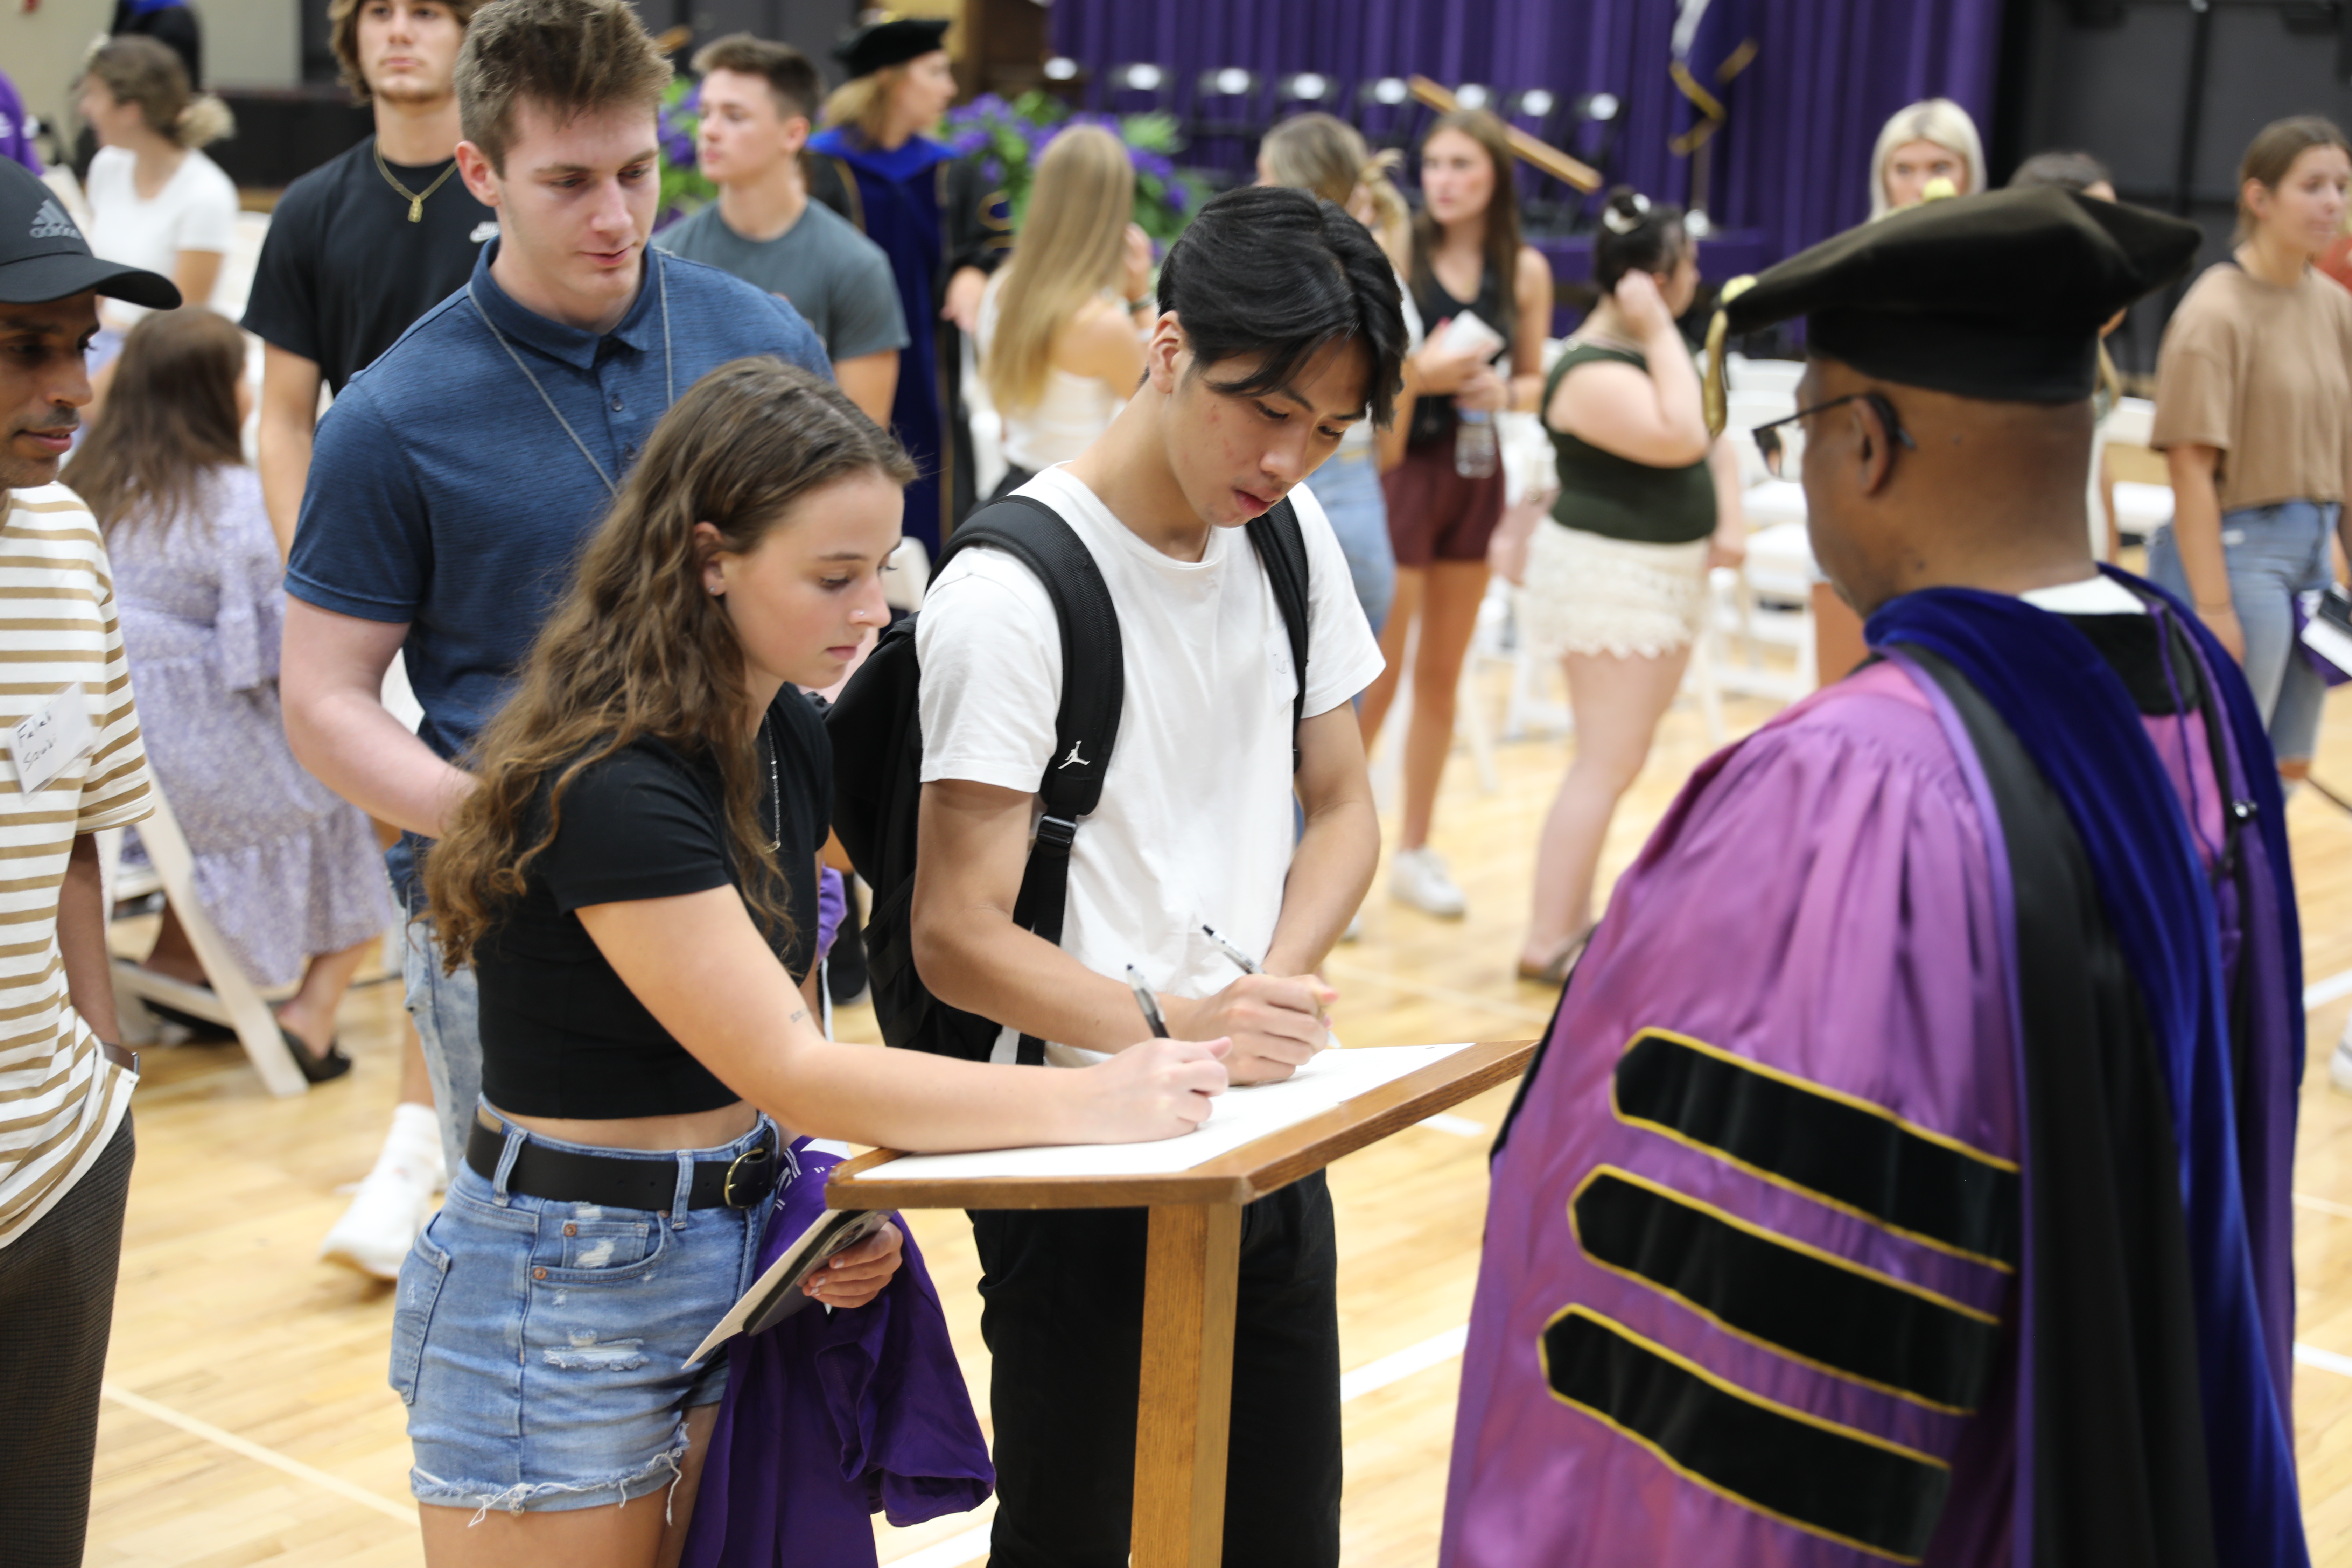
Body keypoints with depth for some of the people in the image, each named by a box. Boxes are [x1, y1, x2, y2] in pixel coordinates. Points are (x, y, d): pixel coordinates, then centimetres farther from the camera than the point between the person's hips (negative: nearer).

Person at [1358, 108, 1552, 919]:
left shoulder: (1526, 270, 4)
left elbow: (1536, 380, 13)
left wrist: (1503, 392, -8)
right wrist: (1419, 373, -23)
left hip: (1476, 473, 4)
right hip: (1400, 467, -4)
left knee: (1442, 676, 12)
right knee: (1375, 678, -3)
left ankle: (1415, 849, 24)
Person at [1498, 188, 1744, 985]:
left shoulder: (1654, 347, 11)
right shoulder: (1594, 373, -19)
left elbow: (1715, 435, 19)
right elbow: (1680, 440, -31)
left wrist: (1730, 518, 3)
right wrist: (1661, 334, -24)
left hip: (1668, 574, 10)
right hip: (1610, 575, -10)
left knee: (1618, 761, 13)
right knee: (1608, 765, -12)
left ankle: (1575, 920, 21)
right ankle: (1546, 944, -8)